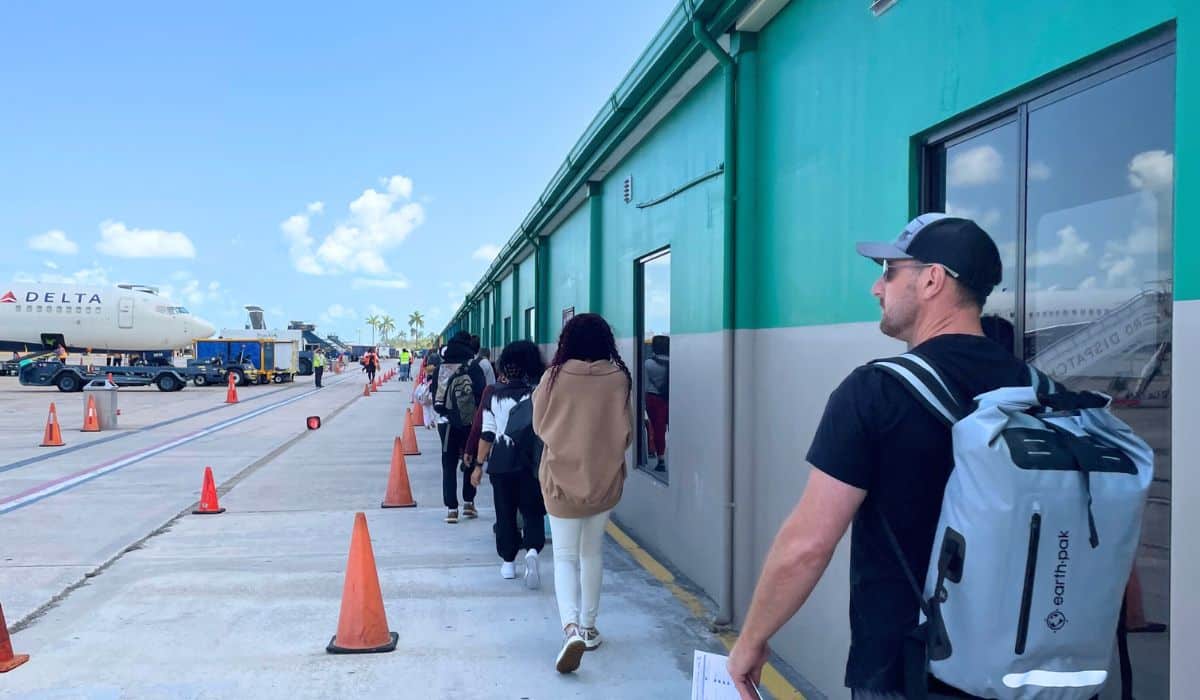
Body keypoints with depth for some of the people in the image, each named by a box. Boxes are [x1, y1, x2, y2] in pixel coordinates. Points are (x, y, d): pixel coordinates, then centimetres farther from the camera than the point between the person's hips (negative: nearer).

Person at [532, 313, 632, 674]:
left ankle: (571, 628, -13)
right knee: (592, 552, 18)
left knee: (565, 556, 6)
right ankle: (588, 627, 27)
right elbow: (626, 433, -2)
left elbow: (539, 426, 1)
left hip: (562, 477, -2)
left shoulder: (554, 377, -12)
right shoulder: (618, 379, -10)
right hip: (604, 477, 2)